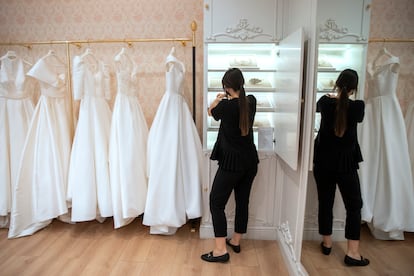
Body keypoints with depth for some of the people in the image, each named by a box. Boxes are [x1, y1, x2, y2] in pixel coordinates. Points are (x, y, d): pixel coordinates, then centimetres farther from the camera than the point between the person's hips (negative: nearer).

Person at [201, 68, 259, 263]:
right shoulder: (251, 101, -2)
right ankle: (236, 241, 34)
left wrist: (218, 99, 24)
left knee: (216, 203, 4)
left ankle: (221, 250, 6)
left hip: (231, 162, -7)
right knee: (243, 201, 16)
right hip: (250, 161, 7)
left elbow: (211, 112, 7)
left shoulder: (225, 105, -17)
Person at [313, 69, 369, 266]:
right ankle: (352, 253, 12)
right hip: (346, 163, -2)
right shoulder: (358, 106, -10)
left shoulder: (325, 102, -5)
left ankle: (326, 243, 27)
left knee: (325, 203, 12)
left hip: (323, 161, 3)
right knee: (354, 206, 10)